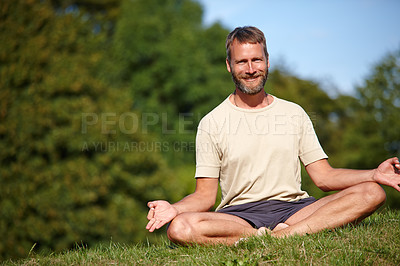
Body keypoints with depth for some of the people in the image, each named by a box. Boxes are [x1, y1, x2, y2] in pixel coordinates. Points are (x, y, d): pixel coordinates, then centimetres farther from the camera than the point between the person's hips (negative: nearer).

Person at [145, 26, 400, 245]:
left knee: (372, 193, -21)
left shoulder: (293, 113, 15)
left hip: (293, 208, 3)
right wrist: (174, 209, -17)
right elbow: (205, 196, 5)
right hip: (238, 213, -2)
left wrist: (375, 174, -4)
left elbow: (324, 176, 12)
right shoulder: (212, 123, 7)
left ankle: (282, 236, -31)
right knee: (180, 228, -34)